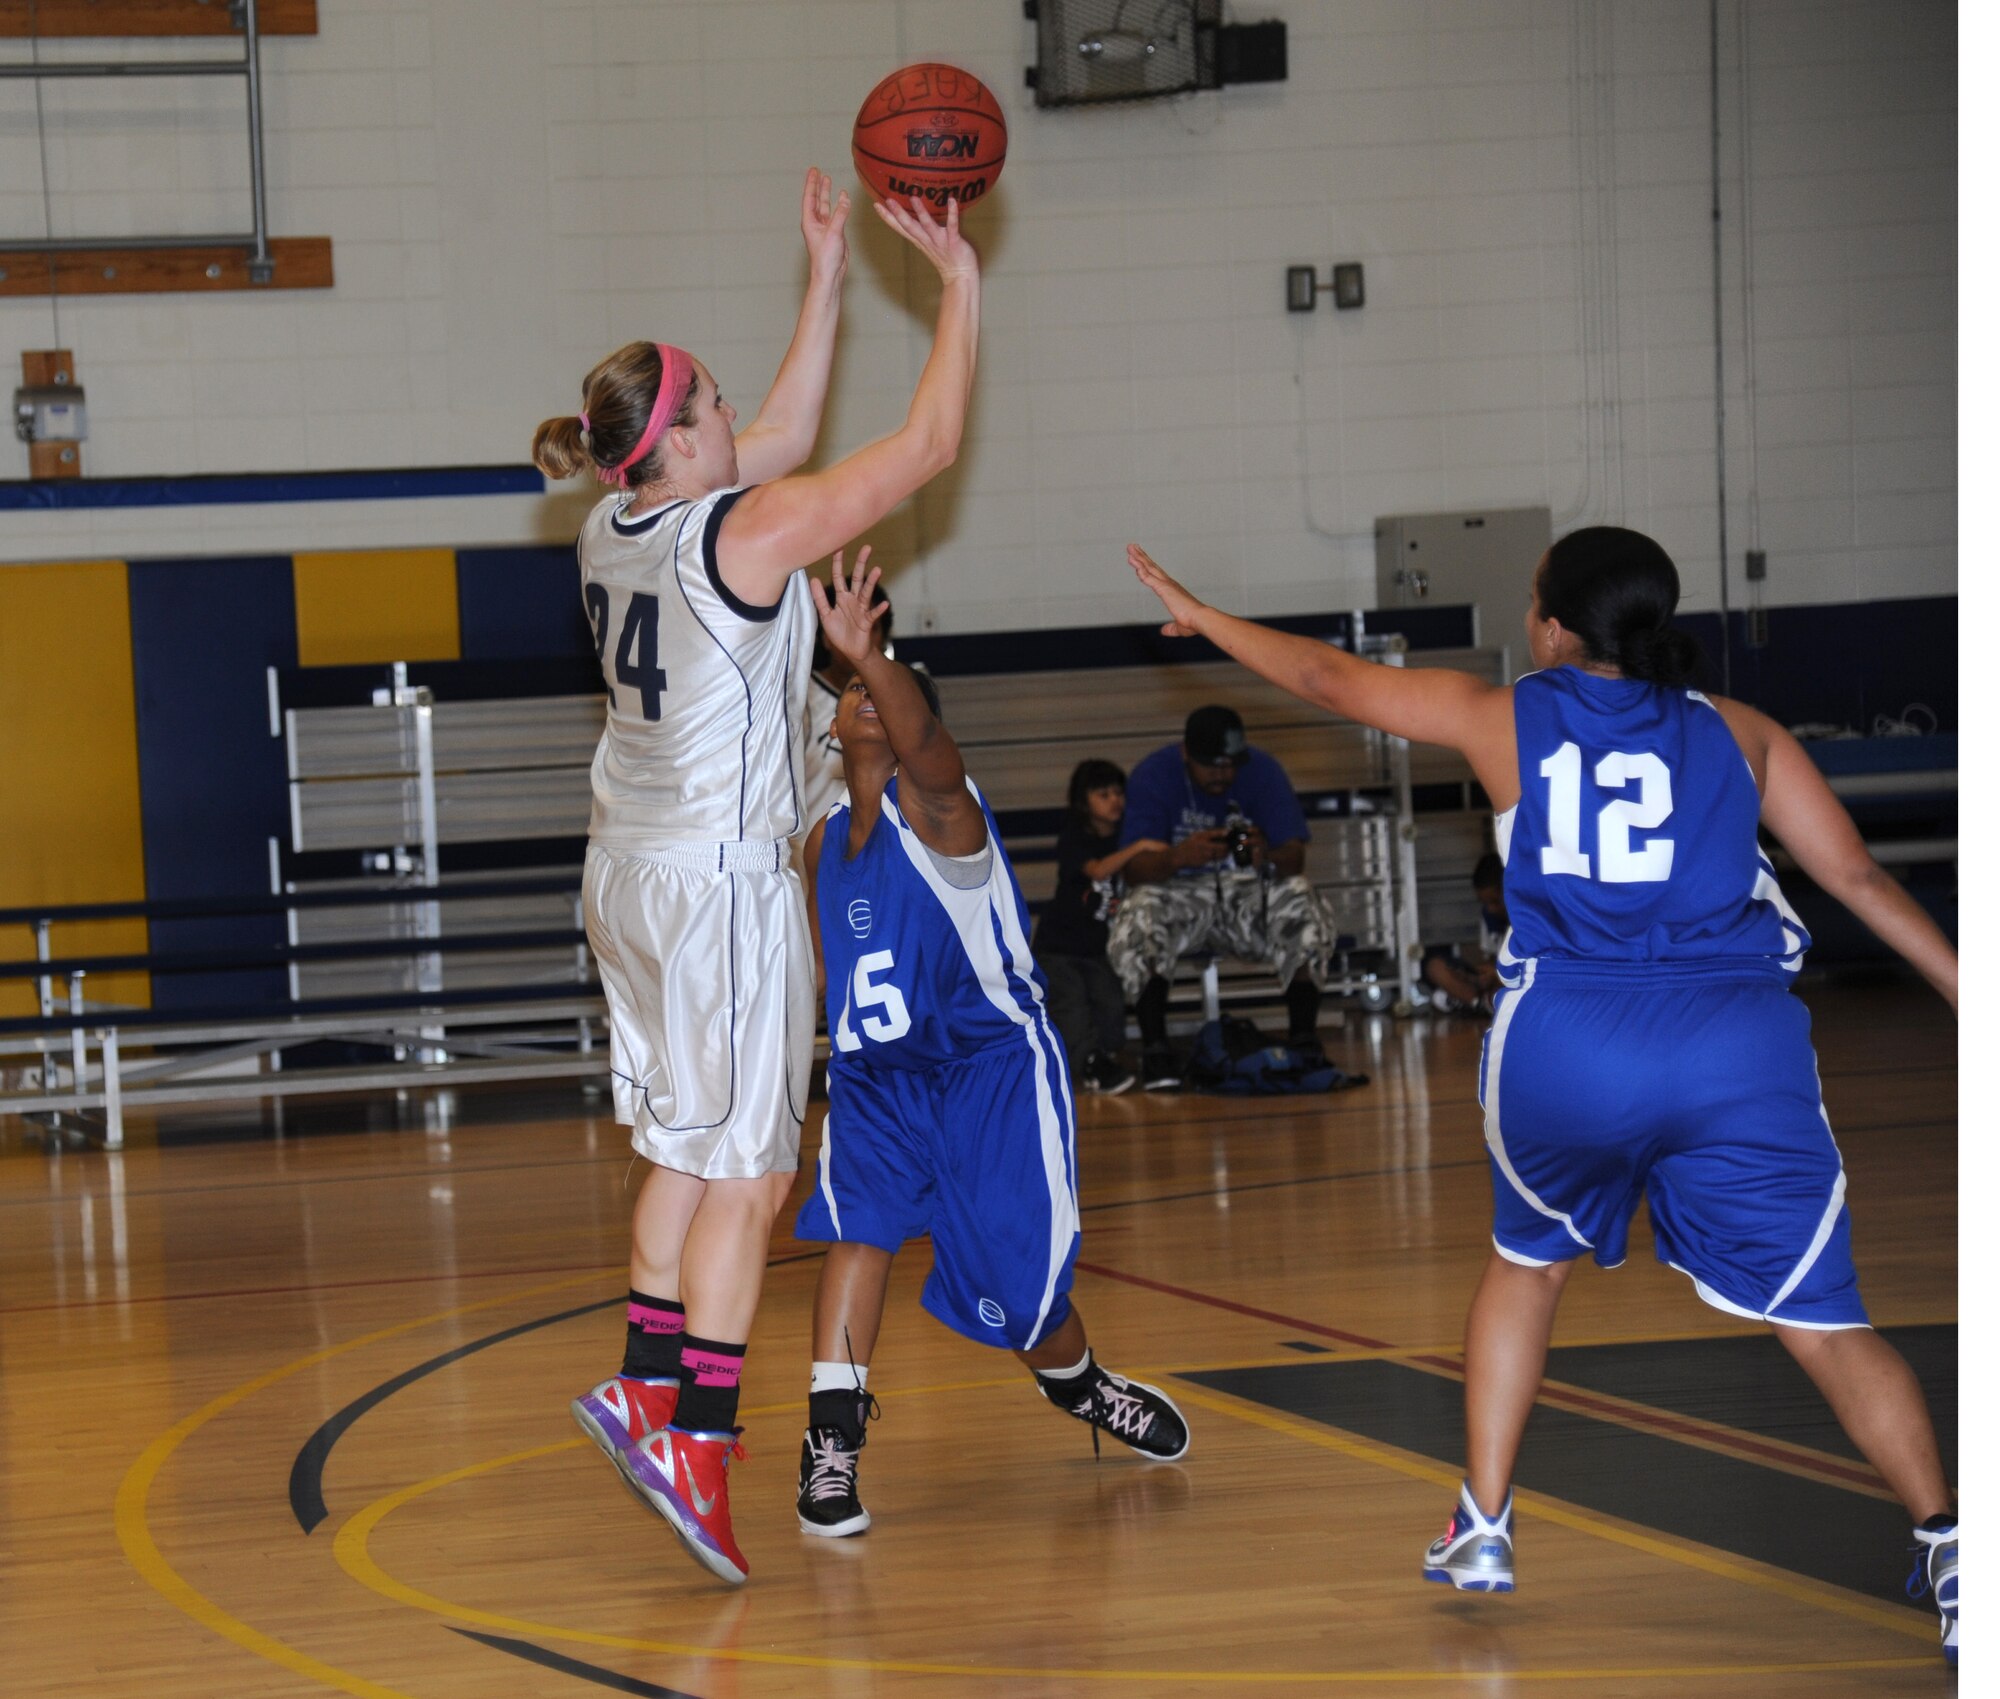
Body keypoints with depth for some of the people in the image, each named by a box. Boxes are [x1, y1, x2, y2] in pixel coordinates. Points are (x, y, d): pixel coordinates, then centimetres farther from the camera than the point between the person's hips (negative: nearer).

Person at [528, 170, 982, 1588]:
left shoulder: (619, 528, 5)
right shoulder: (743, 536, -18)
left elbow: (786, 439, 19)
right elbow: (929, 445, -11)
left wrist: (829, 275, 20)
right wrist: (961, 284, -1)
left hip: (632, 871, 8)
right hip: (721, 874, -8)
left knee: (687, 1148, 17)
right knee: (747, 1171, -4)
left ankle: (650, 1385, 18)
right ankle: (697, 1441, -6)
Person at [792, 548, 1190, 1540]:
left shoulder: (936, 807, -17)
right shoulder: (823, 842, 4)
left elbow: (922, 739, -42)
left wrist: (869, 654, -59)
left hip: (993, 1067, -5)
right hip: (876, 1076, 5)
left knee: (1022, 1294, 1)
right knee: (858, 1221, -24)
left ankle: (1077, 1383, 35)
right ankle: (832, 1441, -25)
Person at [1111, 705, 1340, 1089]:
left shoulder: (1263, 770, -7)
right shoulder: (1153, 775, -11)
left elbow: (1295, 858, -15)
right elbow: (1134, 868, -21)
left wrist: (1268, 858, -40)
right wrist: (1178, 856, -43)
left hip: (1248, 891, 1)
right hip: (1178, 893, -1)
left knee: (1303, 906, -30)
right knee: (1136, 924, -34)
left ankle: (1304, 1039, -20)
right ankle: (1154, 1047, -22)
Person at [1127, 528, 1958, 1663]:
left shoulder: (1505, 718, 12)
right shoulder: (1741, 734, 14)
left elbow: (1329, 679, 21)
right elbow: (1862, 879, 13)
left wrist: (1199, 615, 36)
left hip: (1563, 1045, 0)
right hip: (1742, 1044, 0)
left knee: (1531, 1258, 28)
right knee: (1825, 1323, 3)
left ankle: (1483, 1530, 27)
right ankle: (1946, 1544, -16)